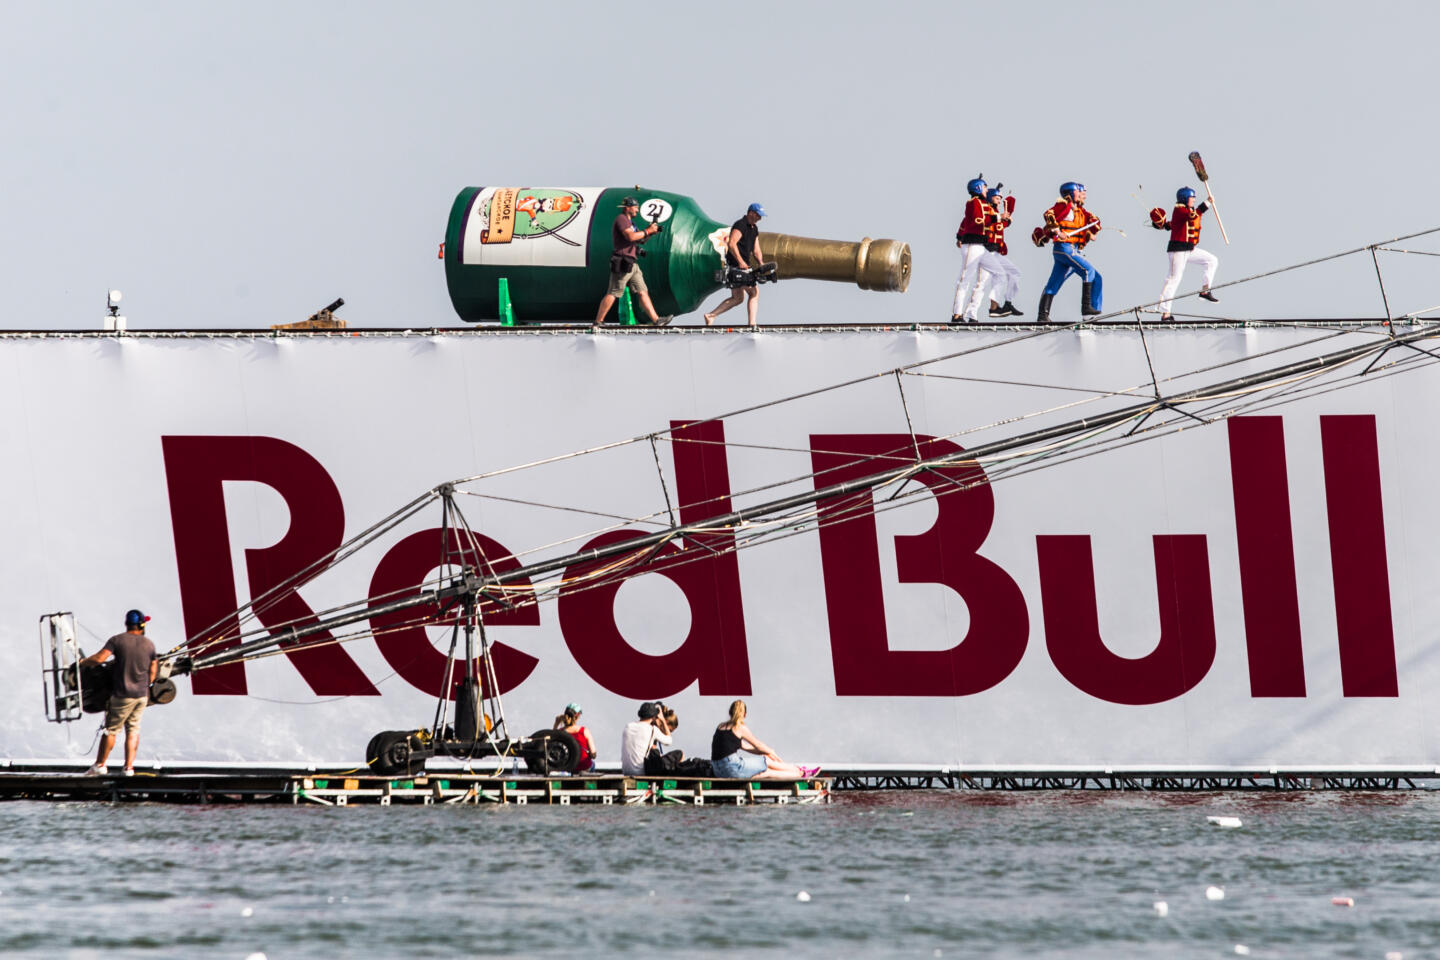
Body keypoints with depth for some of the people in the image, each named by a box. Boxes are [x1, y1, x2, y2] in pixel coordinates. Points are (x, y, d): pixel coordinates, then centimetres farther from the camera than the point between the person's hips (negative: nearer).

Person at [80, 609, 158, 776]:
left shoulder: (117, 640, -10)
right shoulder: (149, 644, 3)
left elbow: (99, 658, -19)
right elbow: (152, 671, 10)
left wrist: (82, 662, 0)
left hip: (122, 695, -4)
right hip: (142, 694, 4)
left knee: (111, 729, 6)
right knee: (133, 729, 11)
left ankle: (100, 765, 14)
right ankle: (129, 767, 6)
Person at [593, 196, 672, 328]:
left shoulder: (629, 221, 23)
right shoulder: (621, 219, -8)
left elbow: (639, 240, 25)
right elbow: (631, 237, -22)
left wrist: (651, 232, 9)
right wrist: (648, 231, -12)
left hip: (632, 264, 10)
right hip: (622, 262, -10)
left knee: (642, 292, 7)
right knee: (612, 294, -10)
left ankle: (656, 320, 6)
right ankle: (598, 322, -8)